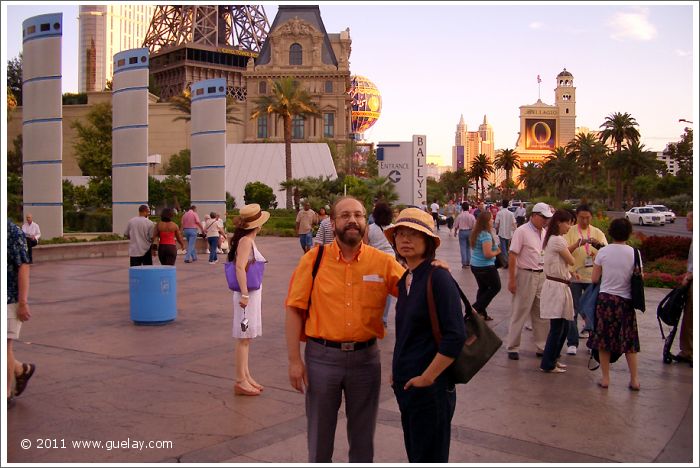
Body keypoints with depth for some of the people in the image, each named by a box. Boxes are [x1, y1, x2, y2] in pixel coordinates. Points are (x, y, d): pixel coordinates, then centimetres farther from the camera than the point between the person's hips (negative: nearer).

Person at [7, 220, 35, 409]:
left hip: (9, 299, -7)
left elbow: (23, 268, -15)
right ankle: (22, 370, 34)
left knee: (5, 345, 1)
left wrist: (23, 303, -18)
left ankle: (6, 395, 14)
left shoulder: (13, 232, -13)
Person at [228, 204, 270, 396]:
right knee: (243, 338, -3)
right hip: (248, 293, -9)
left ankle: (246, 377, 23)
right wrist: (244, 294, -27)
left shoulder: (249, 241, 12)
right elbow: (240, 267, -24)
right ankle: (240, 382, 3)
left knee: (246, 338, 14)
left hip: (253, 292, 9)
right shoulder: (246, 241, -15)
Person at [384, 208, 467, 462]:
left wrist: (427, 377, -18)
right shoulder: (405, 280, 9)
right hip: (406, 385, 8)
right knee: (414, 454, 19)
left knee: (429, 457, 6)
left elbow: (455, 337, -22)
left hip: (430, 388, -8)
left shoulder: (438, 277, -16)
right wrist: (398, 373, 12)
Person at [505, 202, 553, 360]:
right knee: (519, 314, 0)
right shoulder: (522, 231, -11)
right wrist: (511, 279, -16)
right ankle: (512, 348, 10)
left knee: (541, 314, 11)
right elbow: (512, 255, -13)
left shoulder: (544, 233, 10)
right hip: (525, 275, -7)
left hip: (542, 276, 7)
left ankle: (542, 347, 21)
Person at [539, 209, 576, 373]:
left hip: (560, 285, 10)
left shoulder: (553, 239, 14)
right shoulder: (558, 240, -16)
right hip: (557, 286, -10)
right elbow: (571, 261, -8)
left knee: (564, 326, 16)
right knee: (557, 327, -3)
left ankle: (552, 359, 26)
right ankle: (547, 364, 5)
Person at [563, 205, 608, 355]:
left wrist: (598, 245, -22)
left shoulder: (597, 232, 6)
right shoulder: (570, 232, 0)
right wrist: (577, 244, -28)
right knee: (573, 310, 3)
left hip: (593, 276, 2)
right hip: (574, 276, -2)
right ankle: (572, 343, 12)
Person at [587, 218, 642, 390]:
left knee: (603, 338, 9)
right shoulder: (634, 253, -5)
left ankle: (605, 378, 13)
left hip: (605, 299, -1)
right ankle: (634, 379, 15)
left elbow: (594, 279, -2)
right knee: (629, 341, 11)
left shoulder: (603, 252, -5)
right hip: (626, 300, 1)